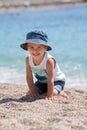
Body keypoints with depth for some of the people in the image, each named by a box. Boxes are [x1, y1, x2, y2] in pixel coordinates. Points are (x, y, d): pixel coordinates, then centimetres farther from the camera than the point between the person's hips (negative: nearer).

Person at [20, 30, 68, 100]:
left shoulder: (49, 61, -36)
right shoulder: (28, 59, -19)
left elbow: (51, 80, -33)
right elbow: (29, 77, -12)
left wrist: (49, 95, -33)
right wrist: (33, 91, -17)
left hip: (56, 81, -5)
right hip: (42, 82, 5)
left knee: (52, 93, -32)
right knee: (29, 93, -10)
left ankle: (60, 92, 3)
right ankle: (44, 91, 17)